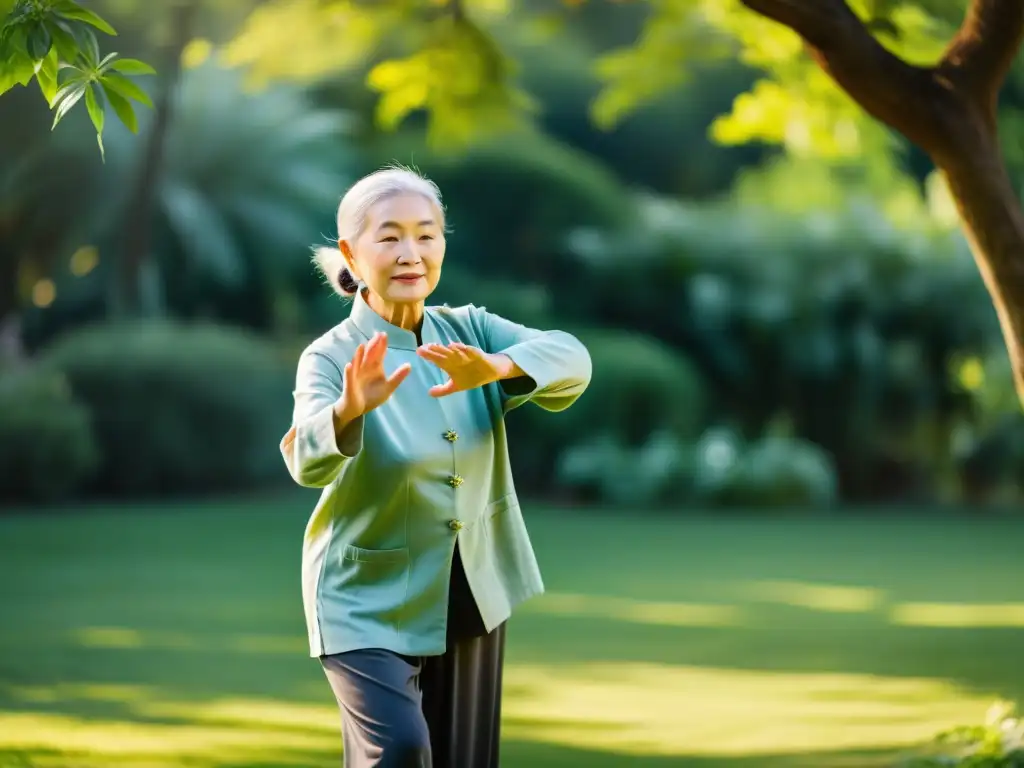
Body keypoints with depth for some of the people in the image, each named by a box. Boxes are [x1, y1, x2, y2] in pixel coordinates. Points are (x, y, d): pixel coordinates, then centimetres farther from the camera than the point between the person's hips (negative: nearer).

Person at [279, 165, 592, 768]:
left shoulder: (470, 331, -3)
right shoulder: (332, 357, -15)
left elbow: (571, 360, -20)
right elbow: (309, 461, -33)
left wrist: (496, 369, -40)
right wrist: (348, 411, -54)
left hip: (471, 598, 5)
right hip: (370, 601, -5)